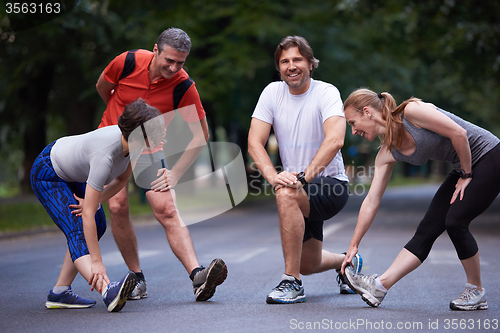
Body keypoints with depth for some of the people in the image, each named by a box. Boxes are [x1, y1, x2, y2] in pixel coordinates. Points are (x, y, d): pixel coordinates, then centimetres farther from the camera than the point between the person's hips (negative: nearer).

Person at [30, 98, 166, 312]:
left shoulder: (134, 141, -20)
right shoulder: (105, 155, -41)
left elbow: (121, 179, -1)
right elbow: (87, 214, -40)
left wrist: (93, 203, -14)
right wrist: (96, 262, -39)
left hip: (72, 173, 9)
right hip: (47, 175, -9)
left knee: (98, 226, 5)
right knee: (78, 231, -24)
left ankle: (59, 293, 7)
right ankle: (108, 291, -44)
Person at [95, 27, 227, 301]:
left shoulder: (184, 87, -19)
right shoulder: (128, 62, -16)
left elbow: (200, 134, -11)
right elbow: (102, 88, 6)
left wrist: (176, 172, -15)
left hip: (148, 150, -1)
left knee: (167, 210, -15)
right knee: (118, 206, -15)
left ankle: (198, 278, -25)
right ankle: (137, 278, -1)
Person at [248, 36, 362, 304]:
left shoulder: (326, 93, -13)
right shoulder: (272, 93, -1)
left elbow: (334, 141, -29)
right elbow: (254, 143, -9)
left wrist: (305, 176, -39)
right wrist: (273, 176, -26)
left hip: (331, 184, -5)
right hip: (300, 188, 6)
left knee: (287, 194, -35)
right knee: (308, 264, 11)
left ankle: (292, 283, -26)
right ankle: (348, 262, 47)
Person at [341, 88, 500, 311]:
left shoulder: (411, 111, -22)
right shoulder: (387, 154, 1)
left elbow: (459, 133, -22)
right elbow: (371, 201, 2)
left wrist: (466, 175, -12)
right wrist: (353, 246, 3)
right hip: (464, 168, 8)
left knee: (455, 222, -16)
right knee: (427, 229, -1)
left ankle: (476, 292, 2)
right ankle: (379, 286, -6)